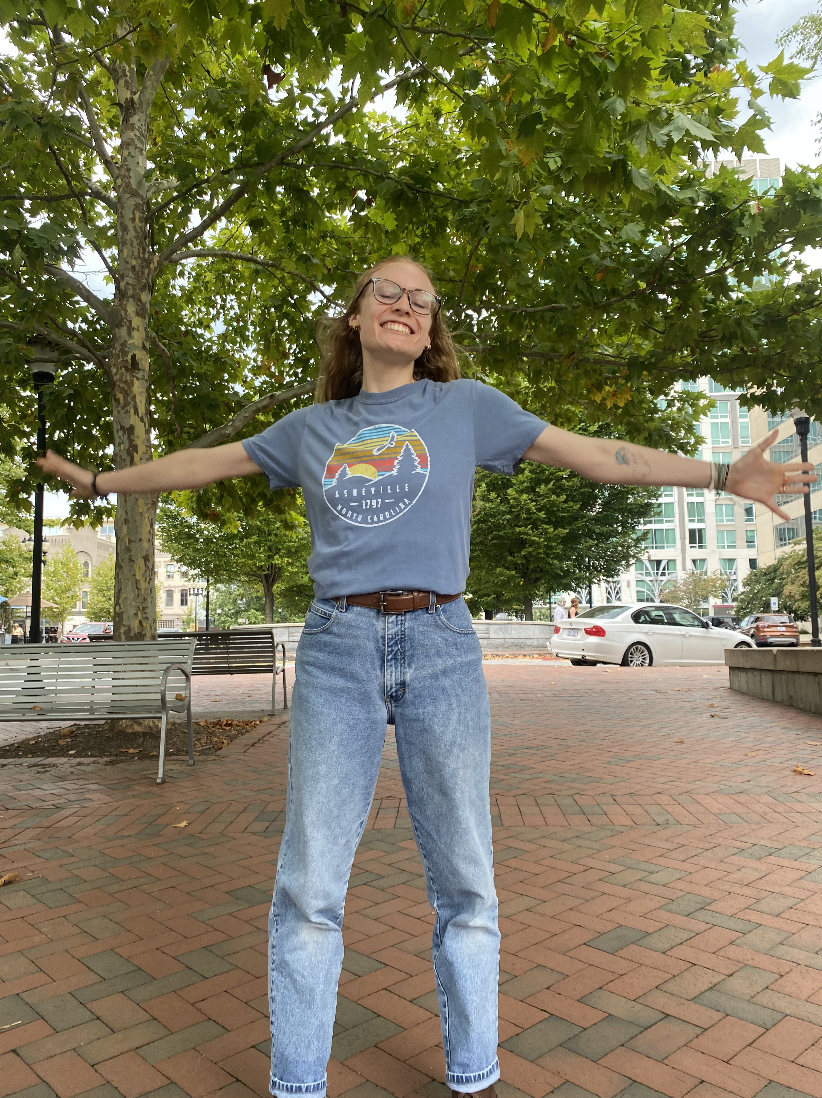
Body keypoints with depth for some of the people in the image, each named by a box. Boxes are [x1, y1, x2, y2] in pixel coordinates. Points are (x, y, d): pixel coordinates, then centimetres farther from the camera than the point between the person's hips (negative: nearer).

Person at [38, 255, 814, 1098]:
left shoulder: (466, 406, 9)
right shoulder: (312, 427, 14)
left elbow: (594, 454, 7)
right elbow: (204, 463, 23)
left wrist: (721, 476, 2)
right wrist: (98, 479, 30)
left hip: (440, 648, 0)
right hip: (337, 649, 1)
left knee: (464, 883, 8)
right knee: (308, 886, 3)